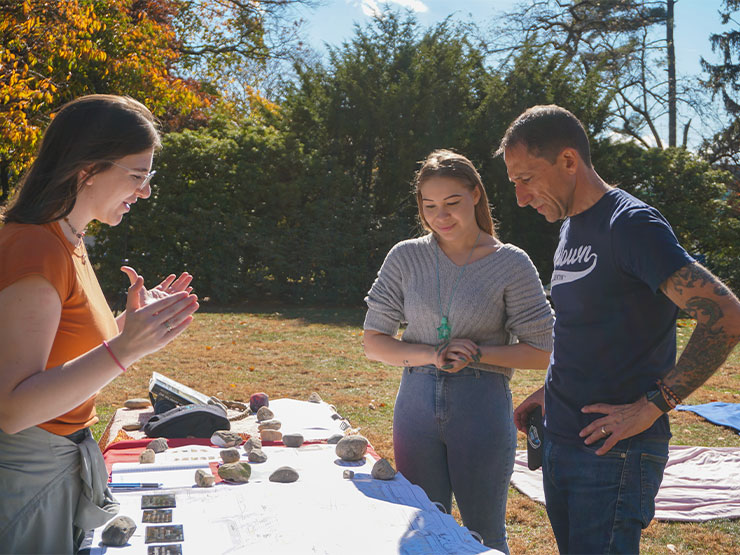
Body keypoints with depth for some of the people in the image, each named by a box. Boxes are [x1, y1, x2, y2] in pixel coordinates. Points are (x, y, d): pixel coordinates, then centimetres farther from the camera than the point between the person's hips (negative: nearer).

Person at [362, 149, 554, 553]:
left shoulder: (510, 263, -4)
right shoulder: (406, 257, 2)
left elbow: (540, 352, -1)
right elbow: (373, 342, 4)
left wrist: (477, 354, -16)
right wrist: (430, 354, -13)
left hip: (482, 409, -2)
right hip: (417, 405, 2)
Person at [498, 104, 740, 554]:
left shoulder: (631, 225, -15)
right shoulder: (570, 229, 12)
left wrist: (651, 406, -21)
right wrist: (551, 392, 12)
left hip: (615, 452, -8)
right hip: (559, 444, 9)